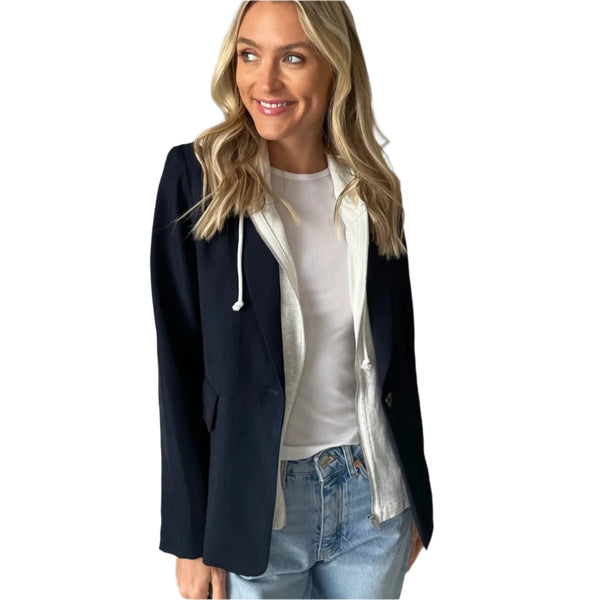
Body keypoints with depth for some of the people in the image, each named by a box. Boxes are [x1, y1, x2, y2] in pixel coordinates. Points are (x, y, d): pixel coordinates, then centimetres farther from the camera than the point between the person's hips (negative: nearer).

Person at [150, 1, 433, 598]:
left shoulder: (373, 189, 1)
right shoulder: (197, 176, -10)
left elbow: (396, 353, 8)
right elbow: (179, 363, -8)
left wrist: (417, 500, 11)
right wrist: (190, 537, -7)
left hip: (372, 497, 3)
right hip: (254, 505, -3)